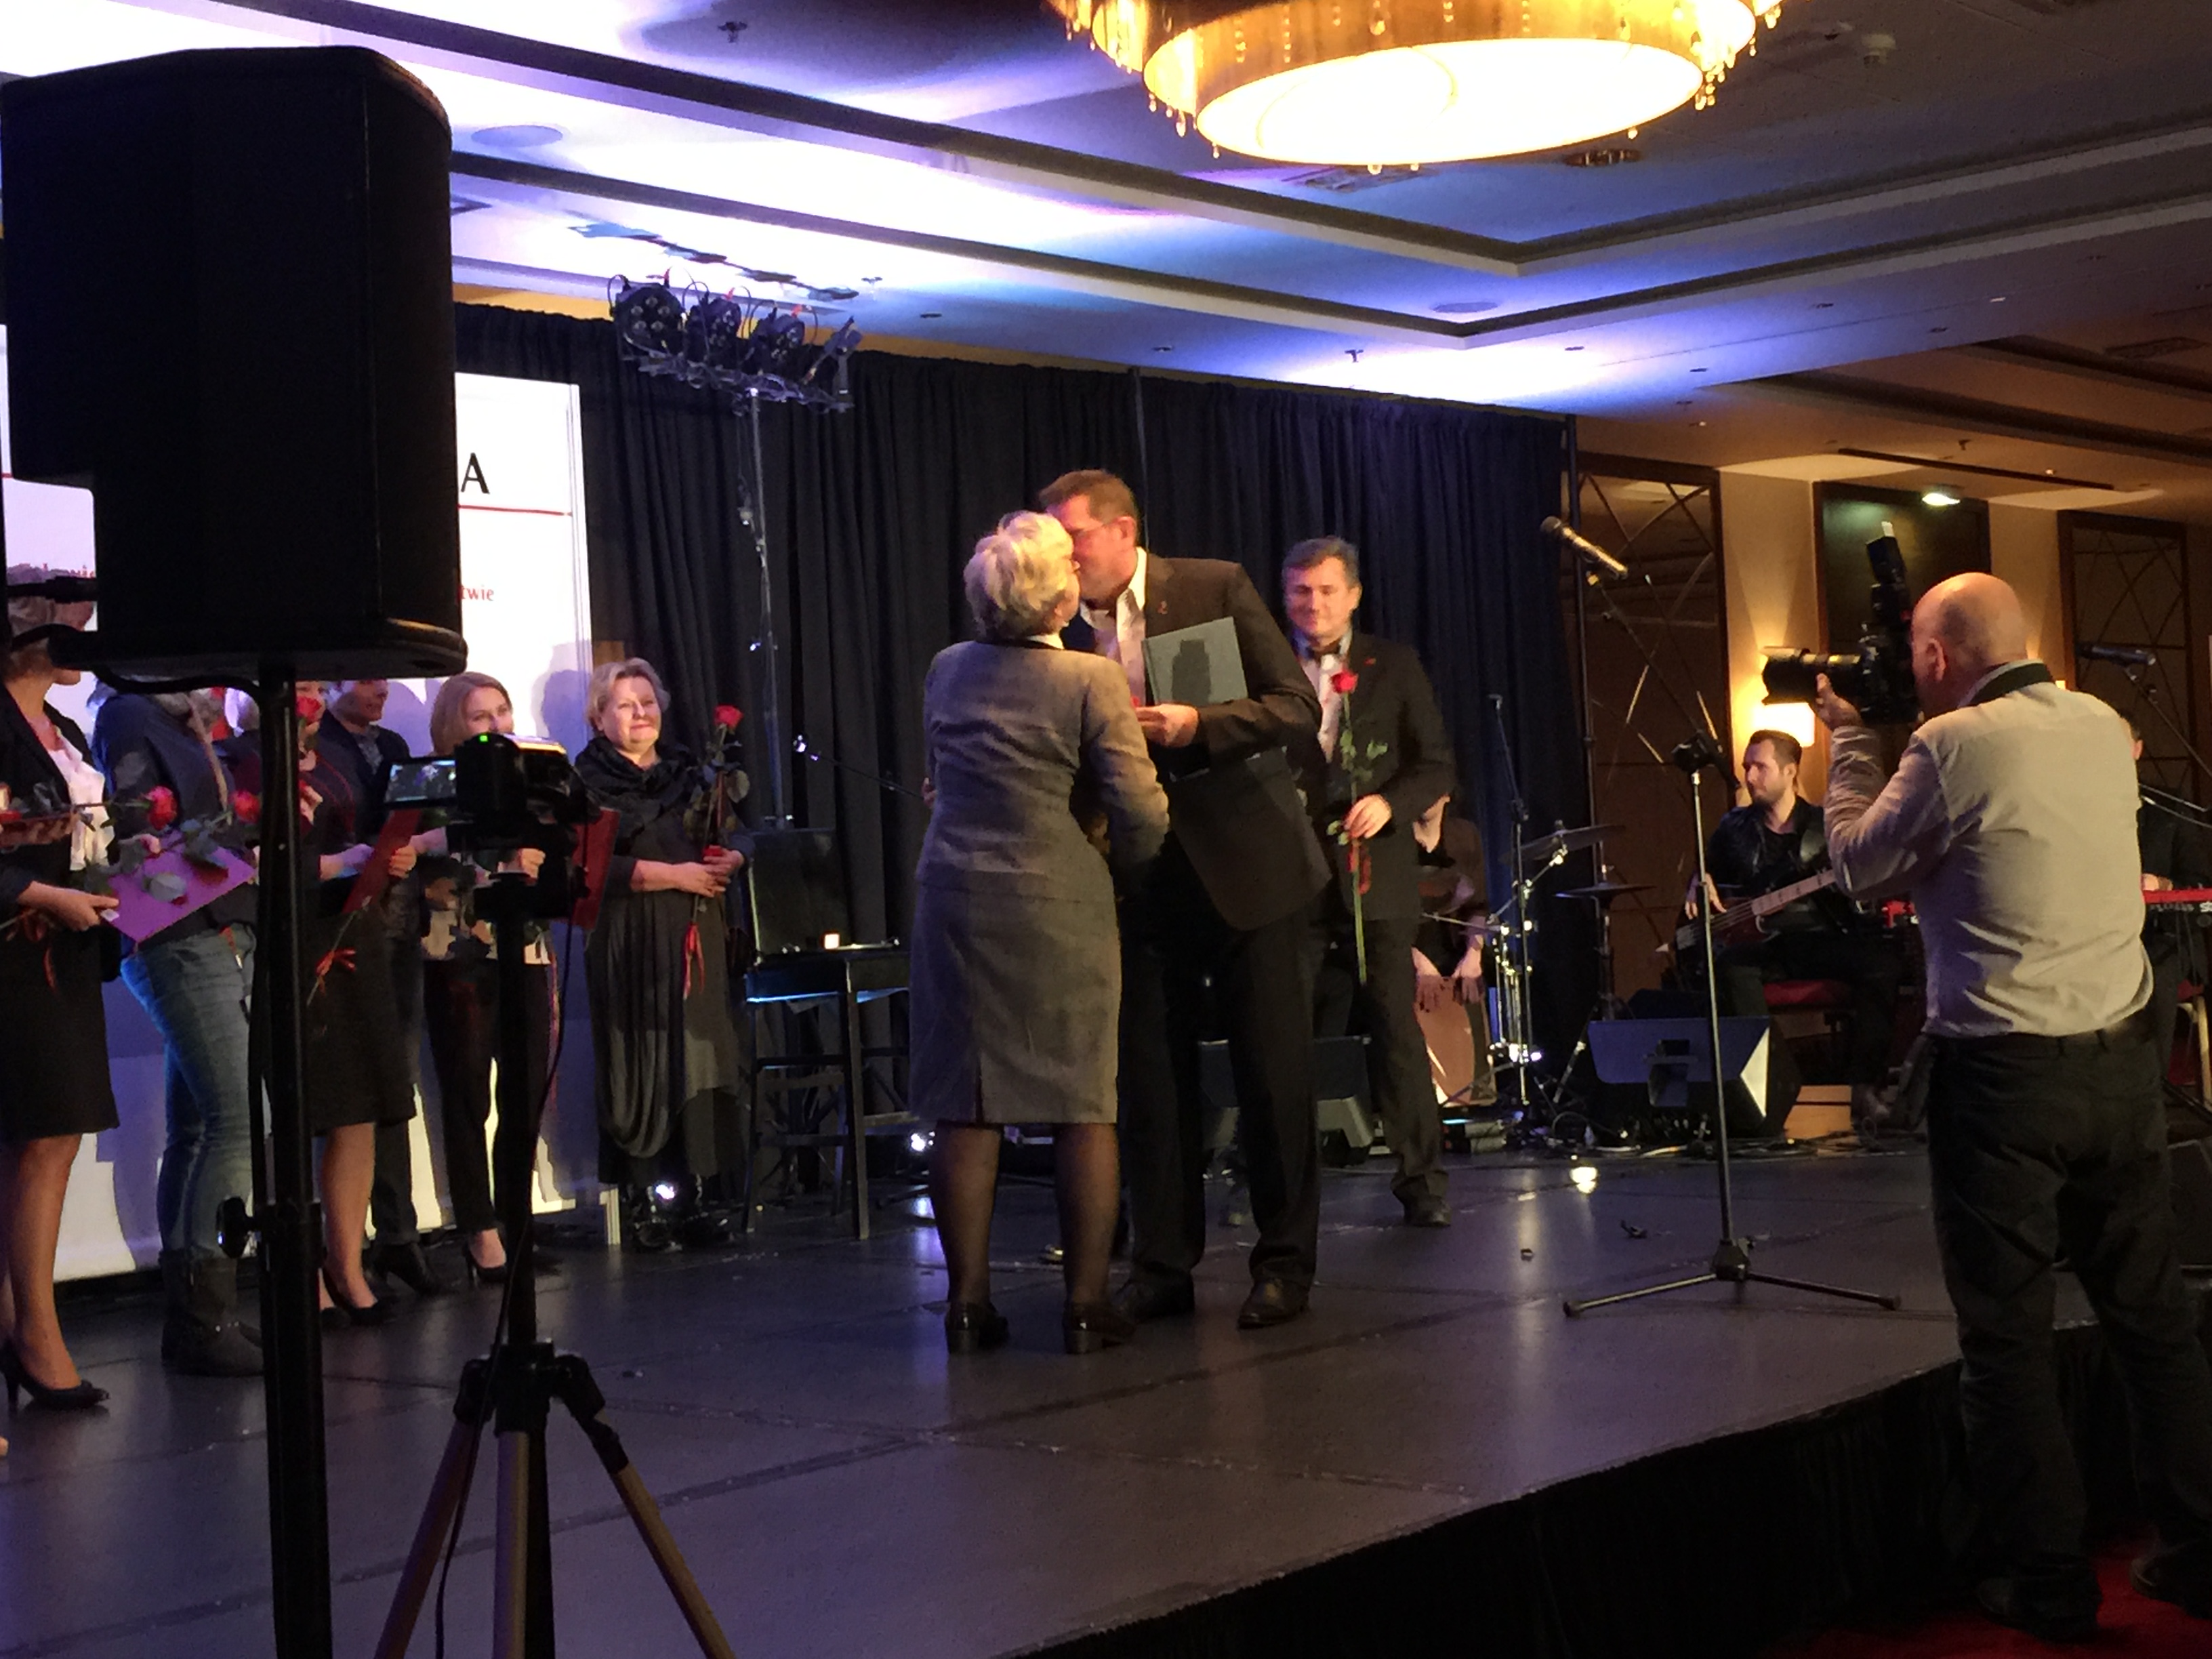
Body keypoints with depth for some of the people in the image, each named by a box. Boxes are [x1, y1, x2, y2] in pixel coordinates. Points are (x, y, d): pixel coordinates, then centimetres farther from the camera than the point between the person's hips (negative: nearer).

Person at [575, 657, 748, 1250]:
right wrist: (674, 874, -14)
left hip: (695, 939, 5)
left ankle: (690, 1200, 3)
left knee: (698, 1065, -1)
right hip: (630, 943, -5)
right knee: (642, 1070, -5)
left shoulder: (686, 772, 18)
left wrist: (729, 859, -4)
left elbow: (735, 835, 19)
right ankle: (643, 1206, 1)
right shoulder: (588, 781, 0)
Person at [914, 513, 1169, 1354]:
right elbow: (1142, 815, -12)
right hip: (1060, 906, -4)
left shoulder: (946, 670, 5)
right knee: (1084, 1108, 4)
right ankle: (1086, 1304, 6)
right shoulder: (1091, 681, -11)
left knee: (966, 1110, 7)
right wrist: (1115, 868, 6)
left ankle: (969, 1303, 11)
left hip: (954, 899, 5)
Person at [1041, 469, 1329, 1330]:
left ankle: (1285, 1263, 12)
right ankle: (1162, 1266, 16)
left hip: (1244, 862, -3)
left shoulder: (1215, 587, -6)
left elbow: (1298, 705, -9)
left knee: (1274, 1070, 2)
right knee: (1149, 1075, 6)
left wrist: (1197, 724, -22)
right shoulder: (1063, 630, 2)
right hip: (1142, 876, 3)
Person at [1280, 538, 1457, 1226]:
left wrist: (1390, 802, -10)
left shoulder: (1394, 665, 8)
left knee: (1396, 1029, -1)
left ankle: (1422, 1180, 7)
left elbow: (1436, 765, 8)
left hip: (1377, 874, 0)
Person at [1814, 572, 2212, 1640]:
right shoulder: (2102, 728, 7)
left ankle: (2047, 1583, 8)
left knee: (2008, 1334, 3)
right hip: (2122, 1057, 6)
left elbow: (1860, 868, 0)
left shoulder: (1953, 744, -12)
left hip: (2005, 1072, -6)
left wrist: (1849, 739, 13)